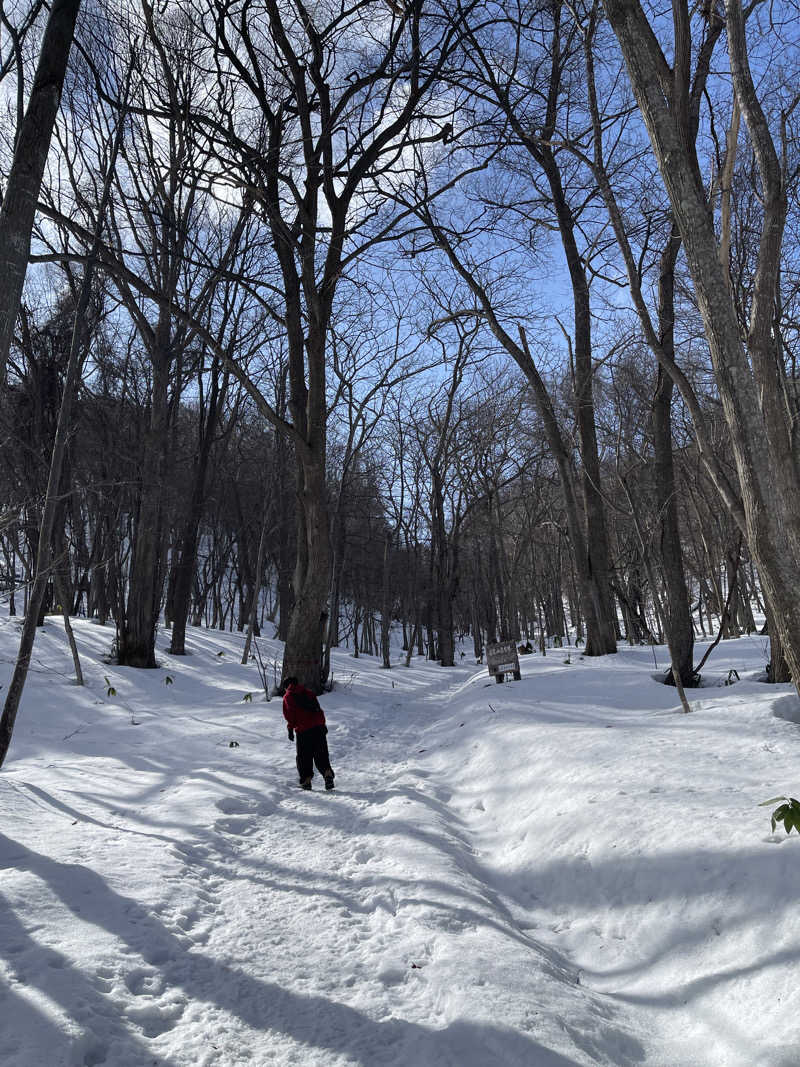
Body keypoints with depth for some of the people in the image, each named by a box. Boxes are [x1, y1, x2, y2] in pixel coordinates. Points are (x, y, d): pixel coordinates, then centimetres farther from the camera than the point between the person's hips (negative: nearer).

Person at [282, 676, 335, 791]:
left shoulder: (288, 696, 8)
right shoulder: (308, 692, 20)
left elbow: (289, 714, -4)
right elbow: (318, 709, 17)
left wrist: (290, 729, 1)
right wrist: (322, 724, 20)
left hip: (303, 730, -4)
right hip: (318, 727, 4)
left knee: (304, 757, 9)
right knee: (321, 754, 8)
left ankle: (306, 780, 9)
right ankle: (328, 774, -9)